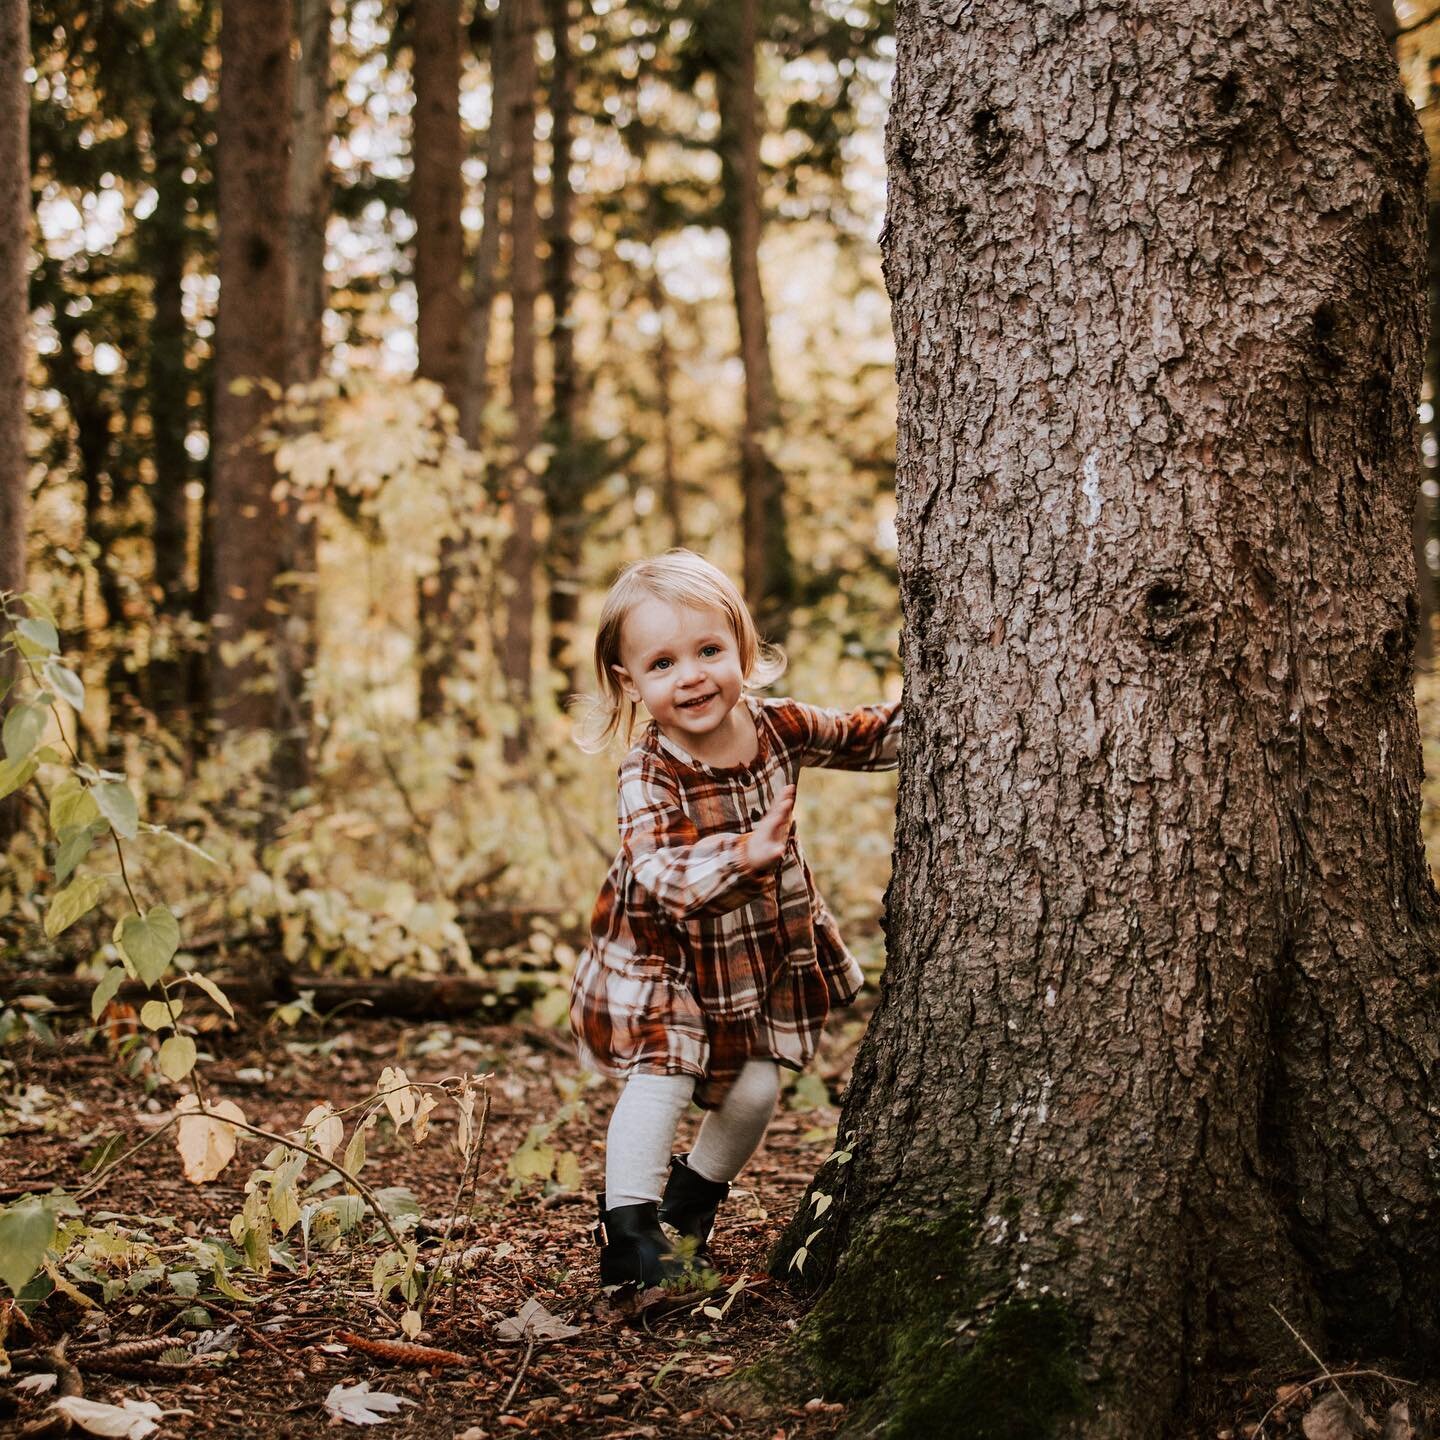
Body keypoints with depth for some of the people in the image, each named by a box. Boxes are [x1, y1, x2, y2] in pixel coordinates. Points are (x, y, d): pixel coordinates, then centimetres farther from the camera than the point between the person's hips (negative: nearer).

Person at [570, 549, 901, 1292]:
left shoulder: (779, 726, -11)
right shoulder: (649, 775, -27)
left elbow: (865, 737, 5)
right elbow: (665, 876, -40)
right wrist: (744, 854, -56)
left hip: (766, 950, 5)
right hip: (663, 954, -5)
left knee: (754, 1091, 7)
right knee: (660, 1079, -17)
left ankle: (690, 1203, 31)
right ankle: (627, 1233, -6)